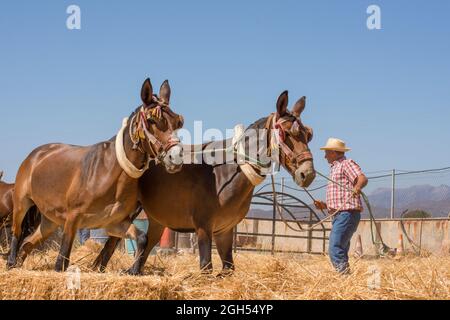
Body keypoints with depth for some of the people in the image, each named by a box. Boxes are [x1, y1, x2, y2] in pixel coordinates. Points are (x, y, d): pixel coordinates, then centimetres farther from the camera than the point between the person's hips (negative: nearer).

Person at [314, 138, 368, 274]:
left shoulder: (347, 164, -2)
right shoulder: (335, 169, 27)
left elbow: (362, 178, -22)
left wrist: (357, 187, -44)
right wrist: (325, 206, 17)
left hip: (346, 214, -11)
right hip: (339, 215, 11)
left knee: (335, 250, -21)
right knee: (340, 253, 9)